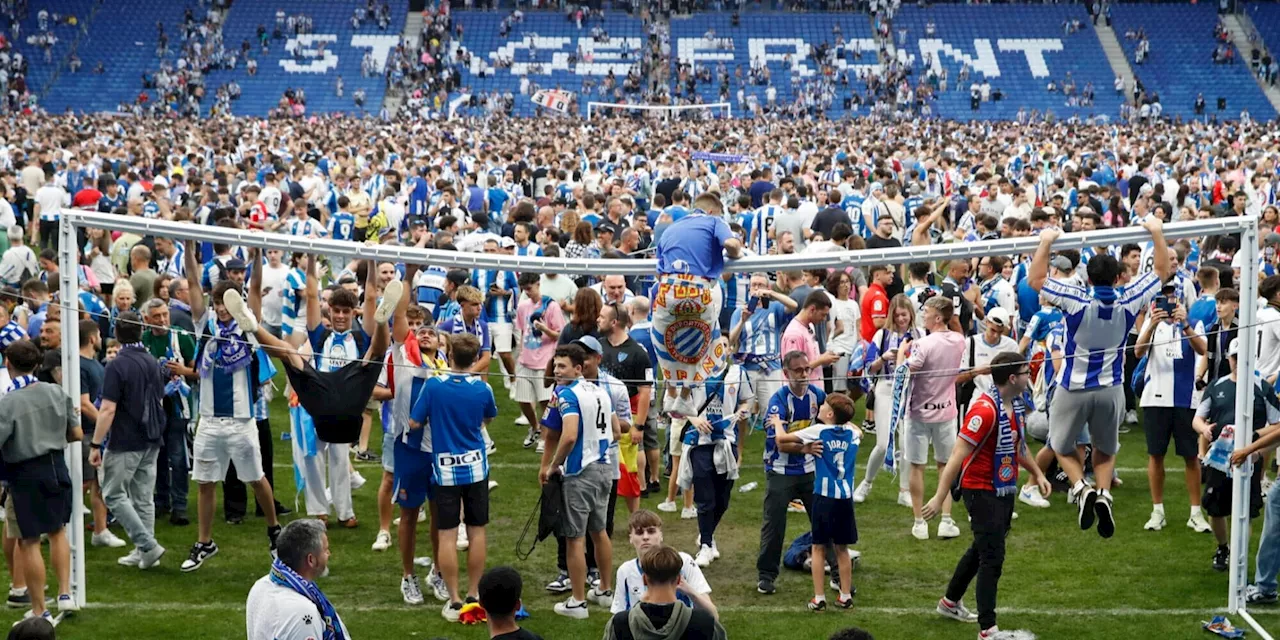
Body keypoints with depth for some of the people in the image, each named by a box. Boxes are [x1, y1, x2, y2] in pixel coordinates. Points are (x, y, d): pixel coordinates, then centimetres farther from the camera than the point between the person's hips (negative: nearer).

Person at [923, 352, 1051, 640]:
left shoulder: (1016, 405, 4)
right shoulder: (985, 410, -25)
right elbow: (958, 454, -26)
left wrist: (1037, 474, 22)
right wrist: (940, 497, -27)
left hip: (1004, 489, 9)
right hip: (982, 491, -9)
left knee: (982, 550, 22)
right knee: (992, 557, -7)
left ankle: (951, 602, 41)